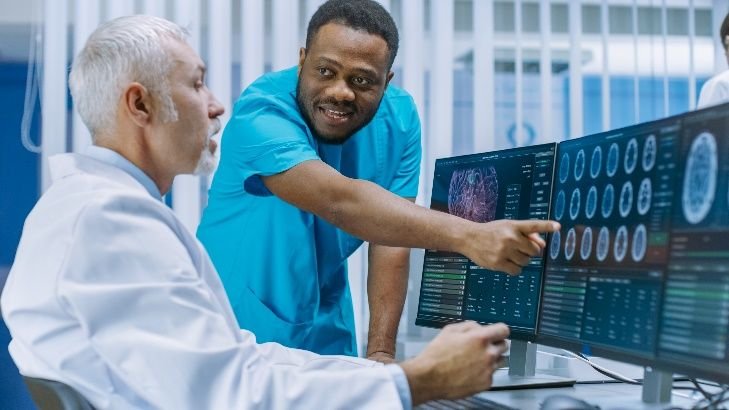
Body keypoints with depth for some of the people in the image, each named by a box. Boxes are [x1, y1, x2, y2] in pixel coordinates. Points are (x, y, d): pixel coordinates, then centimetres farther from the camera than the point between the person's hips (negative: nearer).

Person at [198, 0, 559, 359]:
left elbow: (391, 234, -7)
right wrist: (467, 236, -50)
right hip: (238, 323, -4)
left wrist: (381, 352, -16)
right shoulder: (262, 112, -24)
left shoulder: (399, 118, -7)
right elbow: (340, 202, -39)